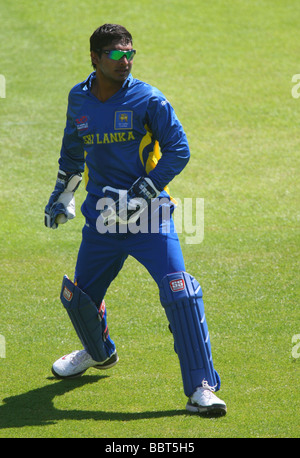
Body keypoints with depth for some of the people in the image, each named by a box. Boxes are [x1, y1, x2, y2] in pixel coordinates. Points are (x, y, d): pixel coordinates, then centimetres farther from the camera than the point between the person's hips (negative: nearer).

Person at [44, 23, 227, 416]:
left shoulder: (148, 100, -9)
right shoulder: (79, 99, 5)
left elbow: (178, 150, -11)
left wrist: (141, 193, -18)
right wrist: (61, 194, 27)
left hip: (149, 215, -5)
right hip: (101, 216, 5)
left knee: (179, 293, -19)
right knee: (79, 295, 14)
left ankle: (201, 390, -15)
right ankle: (99, 352, 48)